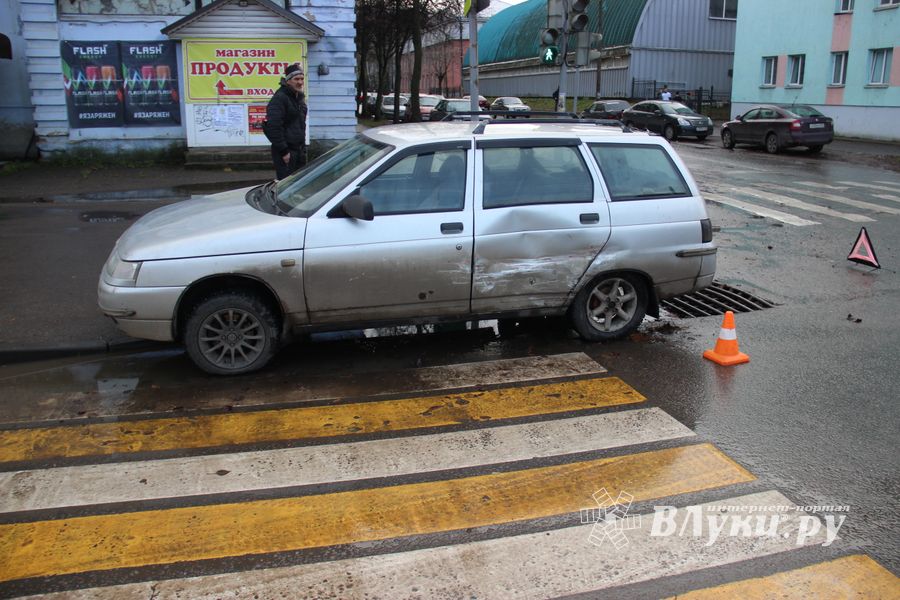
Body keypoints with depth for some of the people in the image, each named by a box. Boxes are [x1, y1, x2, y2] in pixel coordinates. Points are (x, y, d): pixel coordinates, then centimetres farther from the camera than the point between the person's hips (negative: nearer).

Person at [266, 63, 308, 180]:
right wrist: (283, 151, -21)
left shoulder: (300, 97, 14)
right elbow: (274, 127, -20)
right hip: (286, 151, -9)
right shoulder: (279, 98, -14)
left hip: (299, 149, 9)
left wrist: (303, 147, 17)